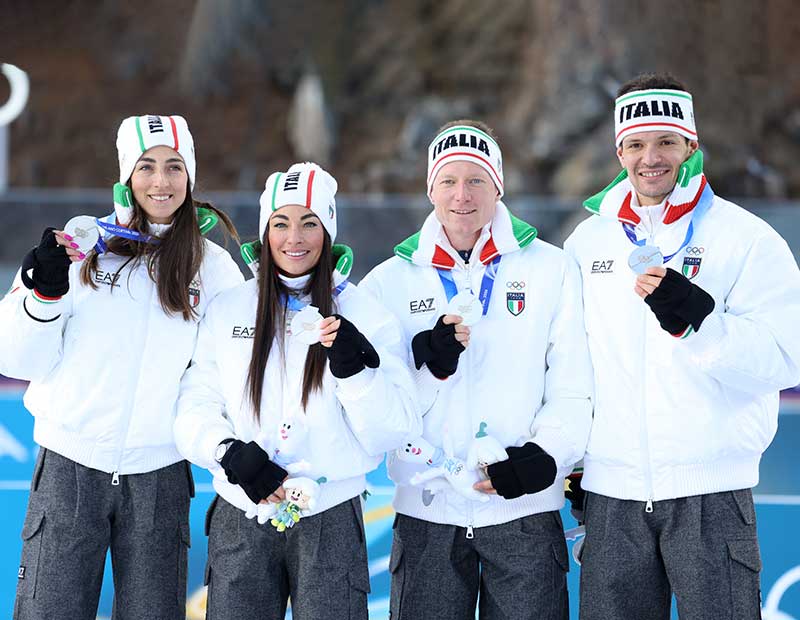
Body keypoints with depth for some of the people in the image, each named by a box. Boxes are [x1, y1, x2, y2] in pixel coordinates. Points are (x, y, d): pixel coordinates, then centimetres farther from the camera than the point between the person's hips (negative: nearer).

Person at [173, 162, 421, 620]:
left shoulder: (365, 315, 0)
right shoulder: (227, 311, 6)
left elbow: (395, 431, -5)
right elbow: (195, 408, 3)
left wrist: (355, 370, -20)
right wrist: (229, 451, -15)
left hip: (330, 523, -2)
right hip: (241, 521, 2)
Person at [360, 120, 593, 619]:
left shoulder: (551, 270, 4)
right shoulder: (390, 281, 7)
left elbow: (573, 390, 2)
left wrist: (543, 457, -14)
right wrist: (428, 363, -14)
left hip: (525, 511, -1)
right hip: (427, 512, 1)